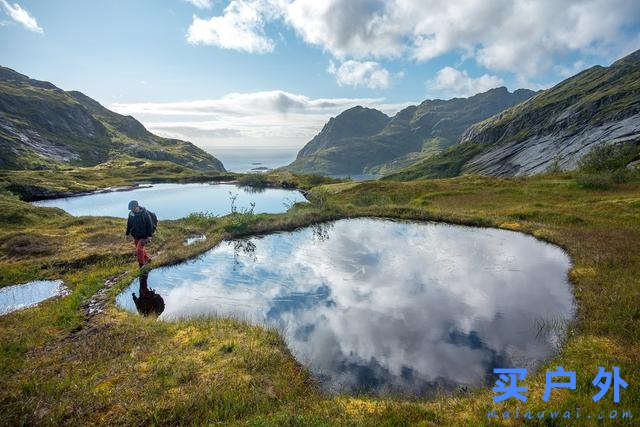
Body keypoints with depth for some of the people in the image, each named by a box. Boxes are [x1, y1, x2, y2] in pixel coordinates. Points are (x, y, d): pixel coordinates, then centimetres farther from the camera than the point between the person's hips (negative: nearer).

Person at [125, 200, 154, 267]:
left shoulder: (145, 213, -16)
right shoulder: (131, 214, -1)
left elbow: (150, 224, -11)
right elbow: (129, 224, 13)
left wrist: (149, 235, -12)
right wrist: (127, 233, 17)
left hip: (143, 235, -6)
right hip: (136, 236, 6)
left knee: (139, 249, -12)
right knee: (140, 249, 15)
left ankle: (141, 264, 2)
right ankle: (147, 258, 36)